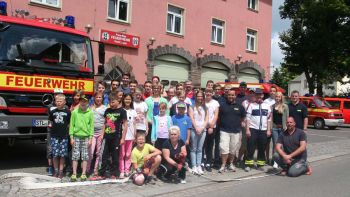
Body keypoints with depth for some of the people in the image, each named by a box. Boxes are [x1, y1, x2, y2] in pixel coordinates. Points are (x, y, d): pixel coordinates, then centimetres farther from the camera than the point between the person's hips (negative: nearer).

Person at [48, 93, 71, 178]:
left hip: (64, 136, -2)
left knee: (62, 155, 3)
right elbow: (51, 122, 20)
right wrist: (50, 125, 3)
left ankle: (61, 171, 13)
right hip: (54, 136, 2)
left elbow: (70, 123, 6)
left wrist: (66, 127, -6)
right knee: (55, 155, 3)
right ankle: (56, 171, 15)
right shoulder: (52, 112, 8)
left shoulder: (68, 112, 1)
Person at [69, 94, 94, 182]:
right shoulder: (75, 112, 2)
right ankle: (74, 174, 7)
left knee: (85, 156, 3)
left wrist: (90, 138, -1)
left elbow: (91, 126, 4)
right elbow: (71, 125, 4)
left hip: (86, 137, 0)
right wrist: (71, 137, -1)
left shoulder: (90, 113, 3)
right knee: (75, 156, 1)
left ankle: (83, 174, 10)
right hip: (76, 136, 0)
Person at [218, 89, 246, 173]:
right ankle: (223, 165, 0)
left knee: (233, 149, 10)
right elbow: (218, 116, 8)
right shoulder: (222, 105, 3)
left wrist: (238, 124, 7)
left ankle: (231, 164, 26)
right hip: (224, 131, -2)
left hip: (236, 131, 2)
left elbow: (243, 118, 15)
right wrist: (223, 123, 3)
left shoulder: (239, 106, 7)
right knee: (224, 149, -8)